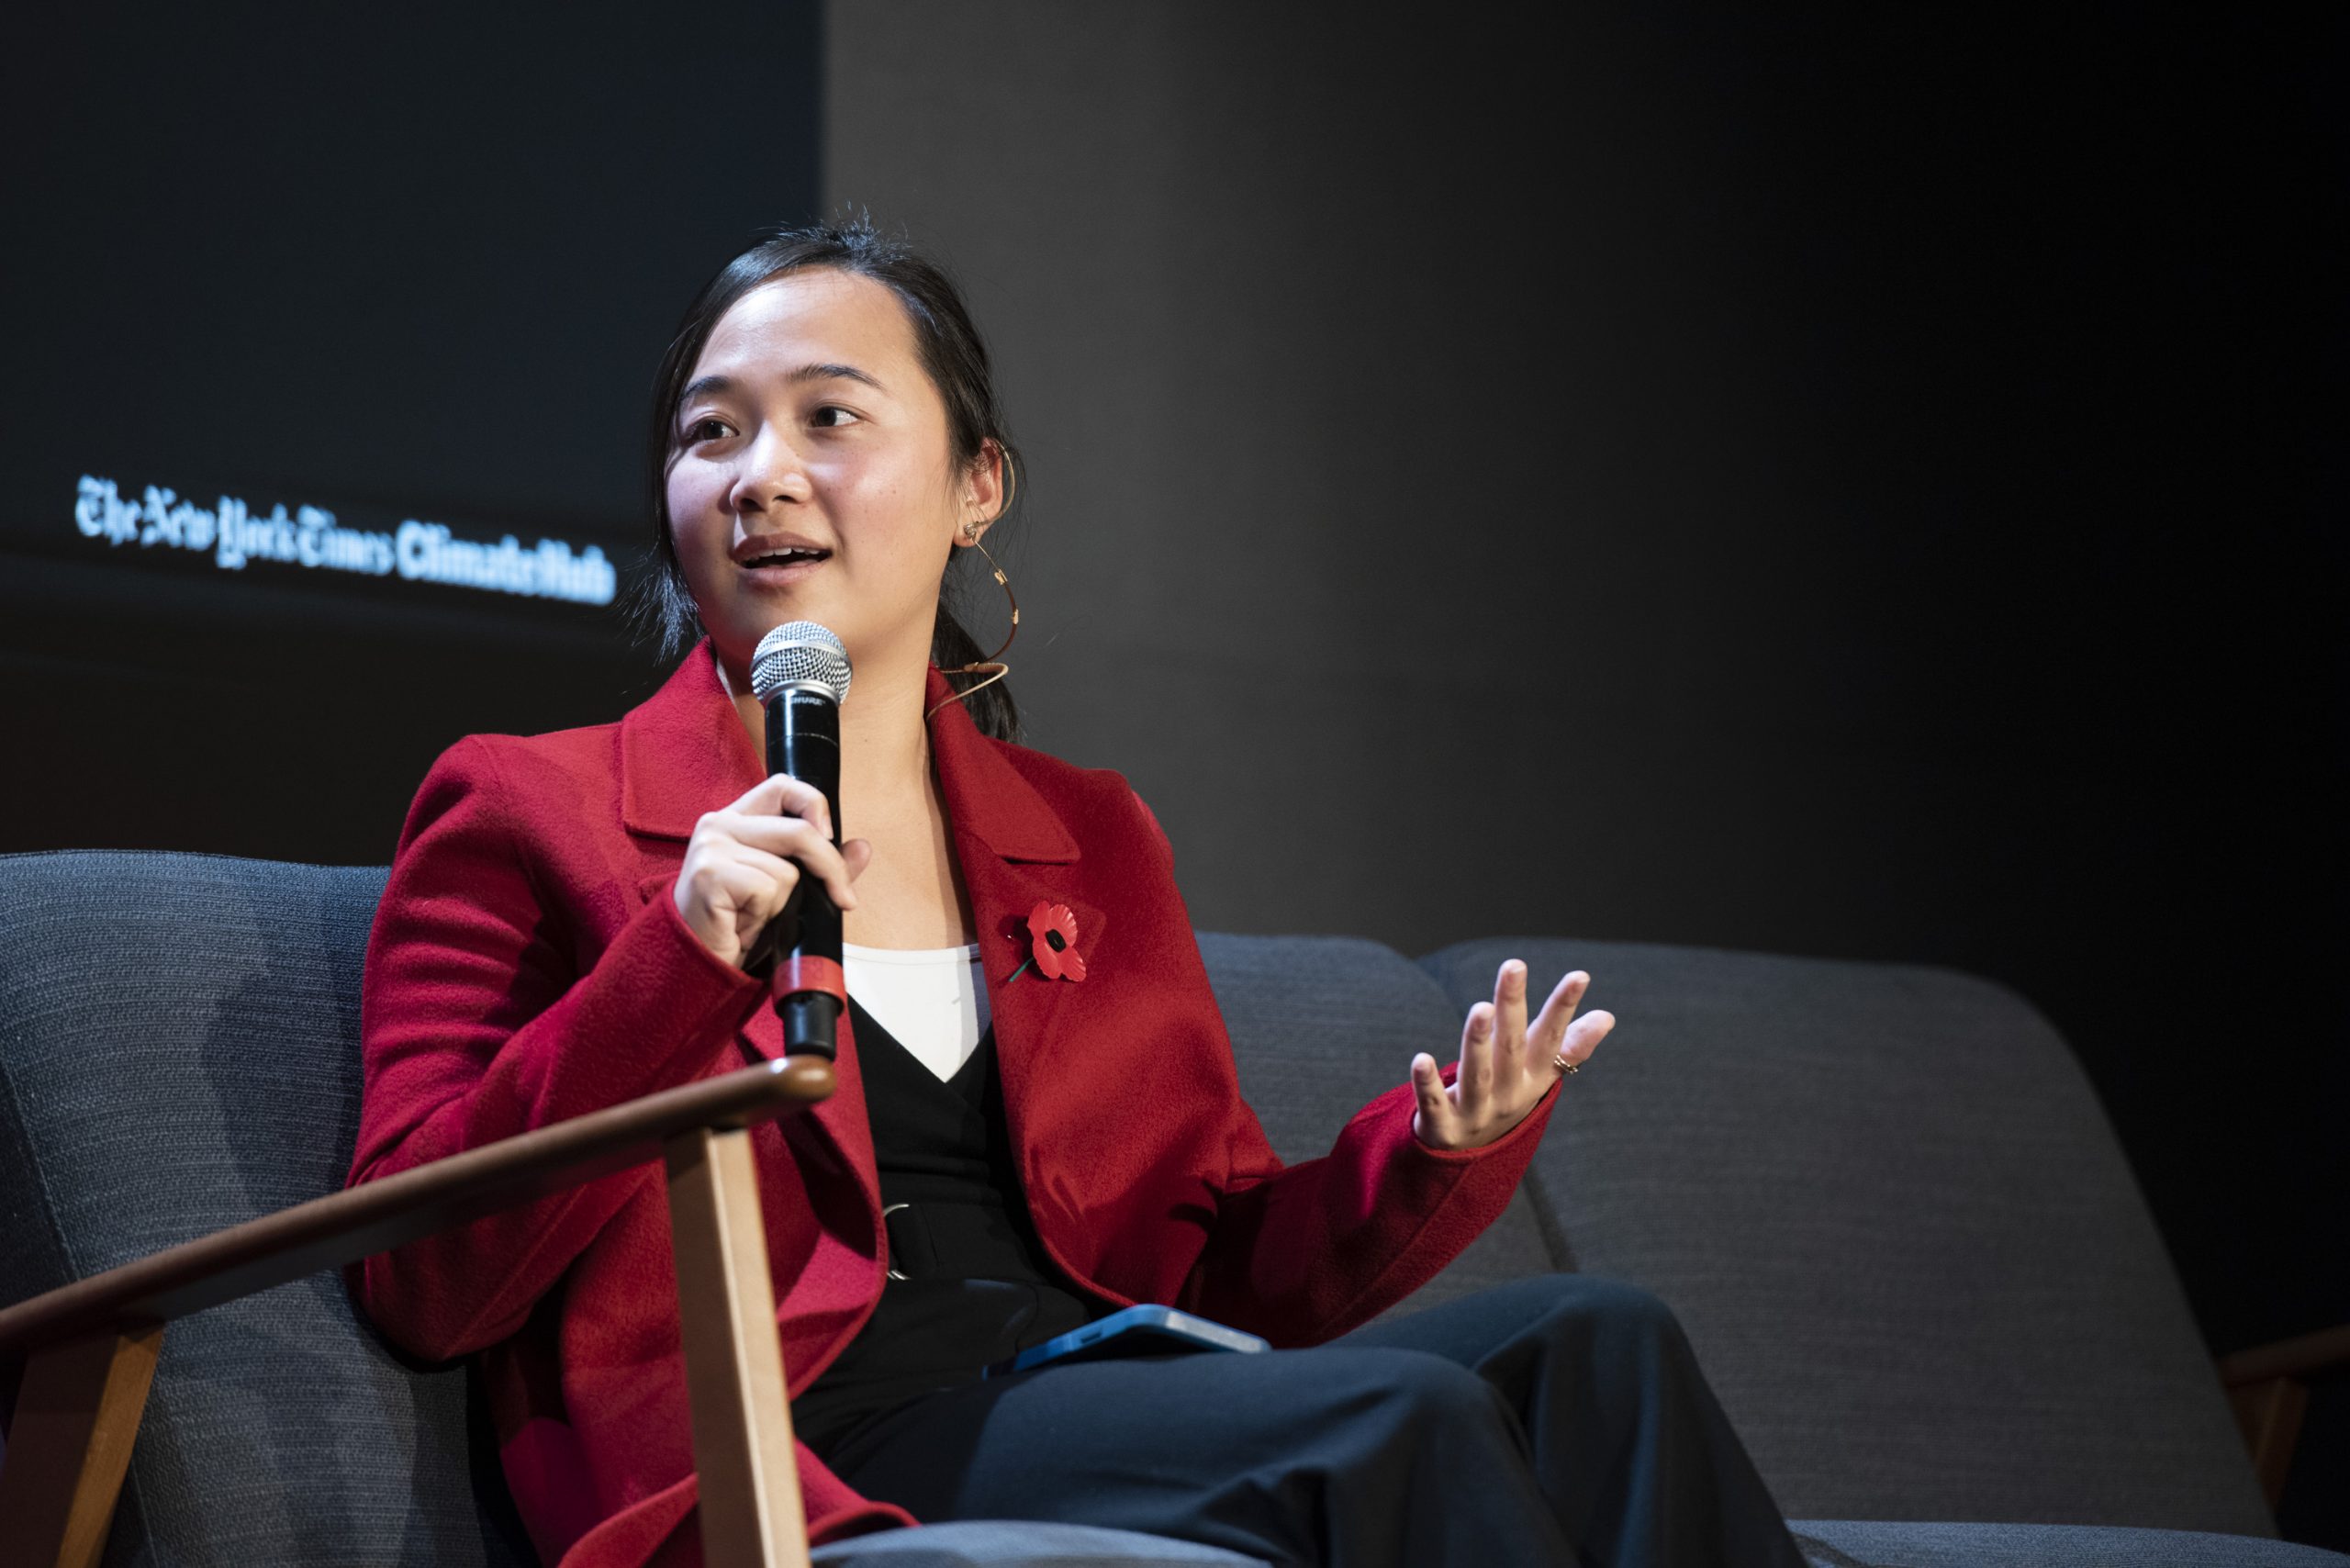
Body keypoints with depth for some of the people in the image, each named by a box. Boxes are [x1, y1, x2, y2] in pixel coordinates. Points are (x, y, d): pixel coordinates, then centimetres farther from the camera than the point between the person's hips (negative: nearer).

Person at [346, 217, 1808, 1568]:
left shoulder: (1095, 841, 23)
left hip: (1126, 1418, 5)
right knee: (1394, 1420, -30)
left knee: (1596, 1338, -23)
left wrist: (1440, 1150, -1)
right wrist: (676, 966, -13)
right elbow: (416, 1283, -2)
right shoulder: (523, 810, 10)